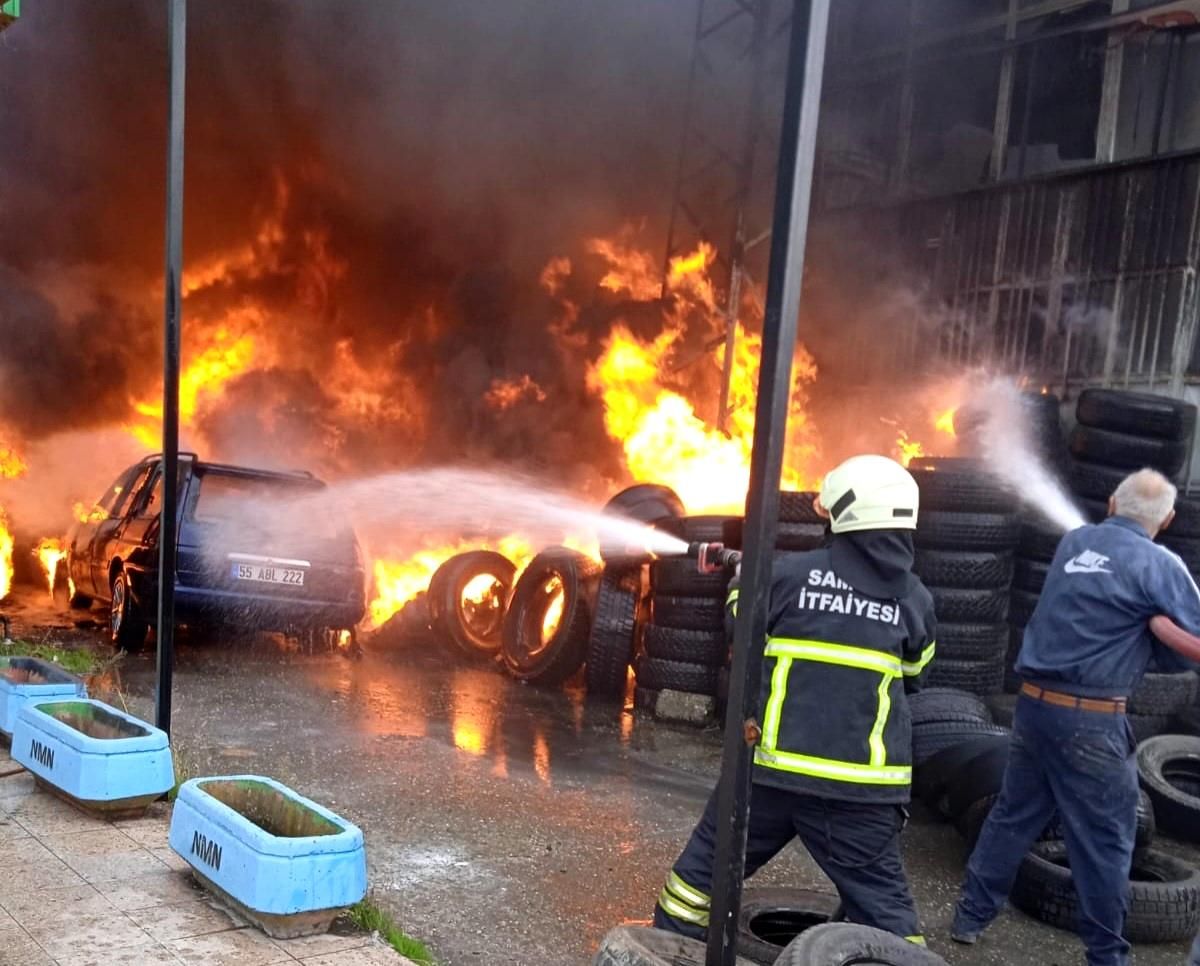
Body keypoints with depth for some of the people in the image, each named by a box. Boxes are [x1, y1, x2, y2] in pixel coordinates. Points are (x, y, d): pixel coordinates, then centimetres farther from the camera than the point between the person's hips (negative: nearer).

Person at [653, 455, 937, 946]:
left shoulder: (792, 572, -6)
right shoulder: (915, 599, 0)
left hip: (773, 765, 0)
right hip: (861, 783, 1)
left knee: (708, 866, 18)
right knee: (882, 903, 9)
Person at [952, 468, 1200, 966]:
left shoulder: (1073, 542, 8)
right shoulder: (1158, 565, -8)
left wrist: (1133, 634, 7)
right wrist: (1143, 644, 7)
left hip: (1033, 701, 5)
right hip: (1091, 719, -5)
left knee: (1013, 814, 17)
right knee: (1104, 841, 8)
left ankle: (971, 915, 26)